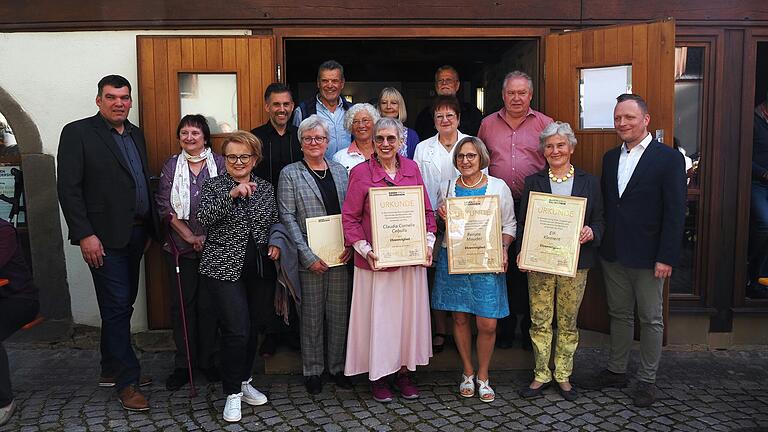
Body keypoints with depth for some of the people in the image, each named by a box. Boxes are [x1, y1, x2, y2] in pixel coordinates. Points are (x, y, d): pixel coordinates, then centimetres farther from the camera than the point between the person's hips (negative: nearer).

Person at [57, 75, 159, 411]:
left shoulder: (136, 134, 14)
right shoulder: (77, 133, -5)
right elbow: (68, 188, -10)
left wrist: (149, 229, 13)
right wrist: (84, 235, -16)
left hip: (136, 233, 7)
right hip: (104, 237, -6)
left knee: (122, 304, 14)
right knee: (117, 306, -2)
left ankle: (112, 370, 28)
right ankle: (127, 381, 8)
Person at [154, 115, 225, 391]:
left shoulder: (219, 163, 3)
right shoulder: (172, 165, 7)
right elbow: (165, 205, 1)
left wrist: (208, 237, -10)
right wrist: (189, 236, -9)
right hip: (180, 247, 1)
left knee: (209, 303, 4)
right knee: (181, 303, 5)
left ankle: (208, 360, 18)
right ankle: (184, 363, 16)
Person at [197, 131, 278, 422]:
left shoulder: (265, 187, 10)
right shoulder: (214, 185, -1)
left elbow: (275, 222, 20)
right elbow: (204, 218, -18)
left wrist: (275, 242, 1)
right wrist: (232, 194, -28)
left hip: (260, 269, 4)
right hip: (225, 268, -4)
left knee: (253, 328, 12)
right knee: (236, 331, -9)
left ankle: (244, 381, 32)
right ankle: (232, 393, 8)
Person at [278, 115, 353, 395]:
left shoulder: (340, 171, 11)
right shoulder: (290, 174, 0)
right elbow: (287, 217, -7)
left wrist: (350, 244, -5)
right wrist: (308, 255, -13)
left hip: (340, 256, 3)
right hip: (310, 258, -3)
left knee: (339, 312, 10)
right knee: (312, 314, 6)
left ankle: (337, 366, 25)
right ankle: (313, 370, 22)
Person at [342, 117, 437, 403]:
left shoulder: (411, 168, 6)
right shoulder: (360, 173, -5)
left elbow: (427, 211, 10)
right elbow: (350, 217, -5)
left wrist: (428, 243, -1)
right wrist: (365, 250, -15)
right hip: (377, 260, -3)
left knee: (409, 313, 12)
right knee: (378, 316, 6)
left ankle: (404, 371, 29)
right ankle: (378, 376, 23)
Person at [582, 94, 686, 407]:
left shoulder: (669, 158, -9)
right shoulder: (610, 157, 9)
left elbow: (675, 212, -11)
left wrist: (666, 258, -15)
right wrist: (602, 243, 5)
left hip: (647, 256, -5)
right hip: (613, 254, 5)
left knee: (651, 319, 9)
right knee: (619, 315, 17)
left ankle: (647, 380, 23)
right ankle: (616, 371, 30)